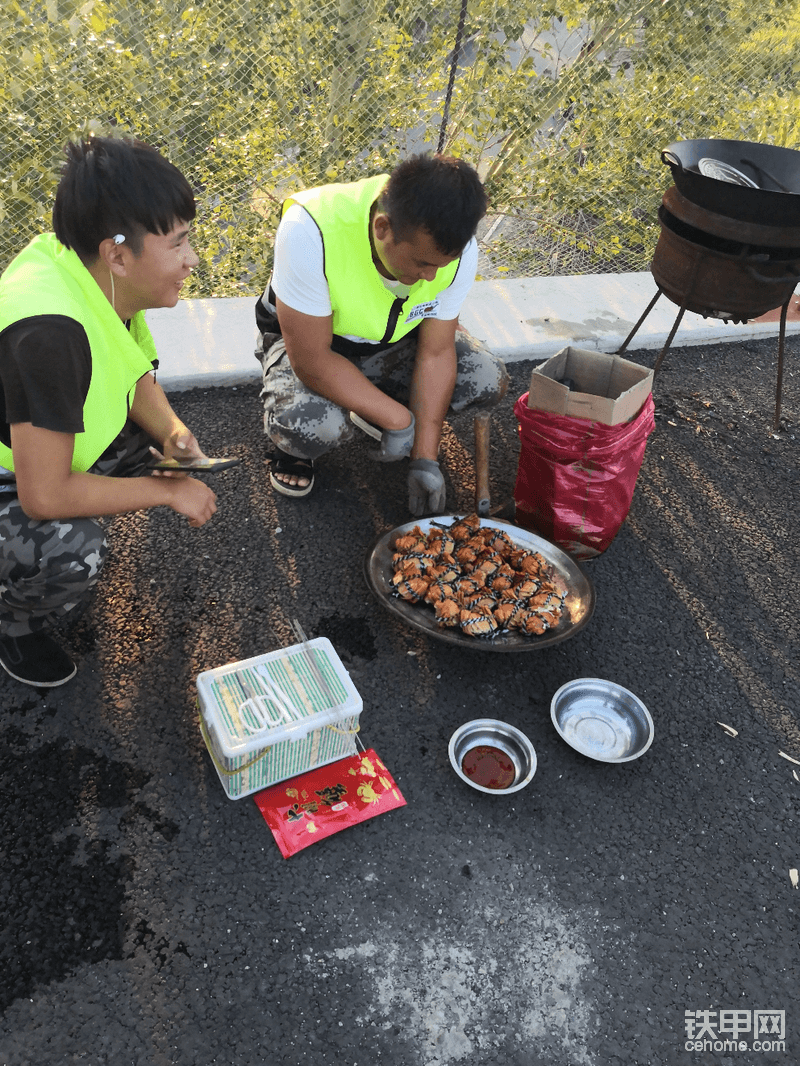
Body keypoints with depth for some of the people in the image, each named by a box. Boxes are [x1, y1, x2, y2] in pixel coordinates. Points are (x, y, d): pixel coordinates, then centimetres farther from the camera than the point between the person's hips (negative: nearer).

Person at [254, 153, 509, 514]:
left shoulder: (455, 247, -23)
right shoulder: (310, 231, -37)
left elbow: (436, 352, -16)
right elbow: (312, 360, -32)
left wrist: (425, 458, -19)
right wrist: (398, 419, -29)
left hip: (391, 341, 5)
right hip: (305, 338, -4)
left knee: (488, 381, -16)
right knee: (314, 425, -36)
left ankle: (370, 412, 8)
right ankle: (292, 441, 3)